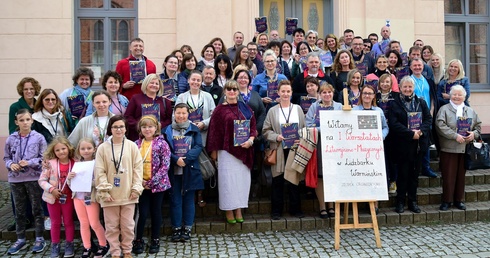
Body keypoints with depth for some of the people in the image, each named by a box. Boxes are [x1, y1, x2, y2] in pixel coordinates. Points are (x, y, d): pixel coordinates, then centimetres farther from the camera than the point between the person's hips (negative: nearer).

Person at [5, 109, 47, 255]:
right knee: (19, 211, 14)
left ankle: (39, 239, 19)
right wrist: (11, 164, -10)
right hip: (15, 179, 3)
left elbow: (44, 158, -5)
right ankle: (20, 239, 27)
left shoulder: (39, 138, -6)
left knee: (37, 209, 8)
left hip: (34, 178, -3)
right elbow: (6, 158, 10)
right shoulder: (11, 139, 1)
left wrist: (29, 163, -17)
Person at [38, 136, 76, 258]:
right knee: (55, 223, 14)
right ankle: (55, 245, 27)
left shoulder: (74, 163, -8)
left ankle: (69, 245, 26)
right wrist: (51, 189, -20)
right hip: (53, 197, 0)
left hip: (68, 197, 1)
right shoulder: (50, 163, -12)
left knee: (68, 221, 13)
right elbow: (41, 180, -9)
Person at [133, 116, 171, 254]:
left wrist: (152, 182, -14)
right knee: (142, 213, 3)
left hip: (157, 184, -2)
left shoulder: (162, 143, -7)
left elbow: (165, 165, -11)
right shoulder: (137, 144, 4)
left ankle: (155, 240, 23)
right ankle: (138, 240, 20)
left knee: (155, 212, 9)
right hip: (141, 184, 2)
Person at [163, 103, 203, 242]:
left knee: (189, 199, 6)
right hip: (173, 171, 0)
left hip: (190, 171, 0)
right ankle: (176, 228, 16)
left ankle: (187, 228, 16)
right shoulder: (167, 130, 5)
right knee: (175, 199, 5)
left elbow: (198, 147, -4)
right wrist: (176, 159, -17)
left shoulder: (194, 130, 6)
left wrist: (186, 158, -17)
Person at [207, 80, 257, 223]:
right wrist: (213, 151, -3)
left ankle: (239, 209, 15)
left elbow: (253, 126, 10)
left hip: (244, 150, 3)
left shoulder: (245, 108, 10)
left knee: (242, 178, 5)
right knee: (228, 179, 0)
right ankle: (229, 210, 10)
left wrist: (251, 140, -9)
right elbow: (214, 131, 0)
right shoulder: (220, 110, 1)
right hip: (227, 150, -3)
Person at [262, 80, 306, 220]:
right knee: (277, 180, 3)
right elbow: (265, 131, 3)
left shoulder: (298, 109, 9)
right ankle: (276, 210, 13)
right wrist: (276, 137, -13)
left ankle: (295, 208, 18)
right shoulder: (272, 111, 5)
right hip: (279, 150, -1)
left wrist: (301, 138, -11)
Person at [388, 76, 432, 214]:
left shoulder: (421, 102, 10)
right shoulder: (395, 103, -4)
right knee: (403, 173, 2)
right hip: (403, 144, -4)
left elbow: (428, 119, 5)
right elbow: (394, 124, -12)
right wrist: (411, 133, -18)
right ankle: (400, 201, 12)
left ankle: (412, 201, 21)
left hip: (419, 144, 4)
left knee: (414, 173, 11)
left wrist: (421, 131, -13)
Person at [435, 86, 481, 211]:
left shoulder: (470, 111, 15)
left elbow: (478, 125, 16)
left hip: (465, 149, 4)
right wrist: (455, 136, -19)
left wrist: (474, 134, -5)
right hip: (449, 149, -4)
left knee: (461, 175, 10)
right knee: (448, 176, -1)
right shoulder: (444, 109, -2)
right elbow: (441, 126, -14)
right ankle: (447, 200, 11)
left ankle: (459, 200, 22)